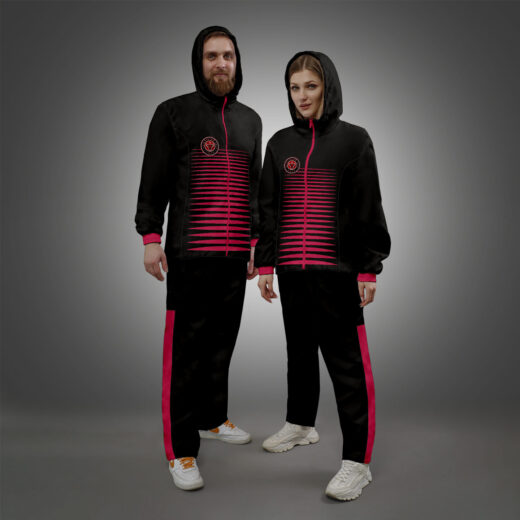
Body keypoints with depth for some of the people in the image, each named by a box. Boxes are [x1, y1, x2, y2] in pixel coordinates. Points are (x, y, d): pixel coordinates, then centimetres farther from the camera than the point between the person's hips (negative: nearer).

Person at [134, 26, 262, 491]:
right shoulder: (173, 112, 4)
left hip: (235, 253, 5)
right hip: (189, 252, -5)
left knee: (223, 339, 10)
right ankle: (181, 449, 5)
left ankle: (212, 418, 29)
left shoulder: (251, 120, 17)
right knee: (185, 347, -4)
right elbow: (153, 181, 0)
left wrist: (256, 240, 14)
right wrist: (151, 237, -9)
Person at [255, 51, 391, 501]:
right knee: (299, 350, 18)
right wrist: (264, 263, 6)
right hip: (292, 270, 5)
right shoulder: (280, 143, 11)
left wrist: (369, 269, -8)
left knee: (346, 360, -3)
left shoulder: (354, 139, 1)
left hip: (338, 270, -4)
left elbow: (368, 208, -2)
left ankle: (357, 461, 8)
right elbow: (267, 207, 11)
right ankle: (301, 424, 39)